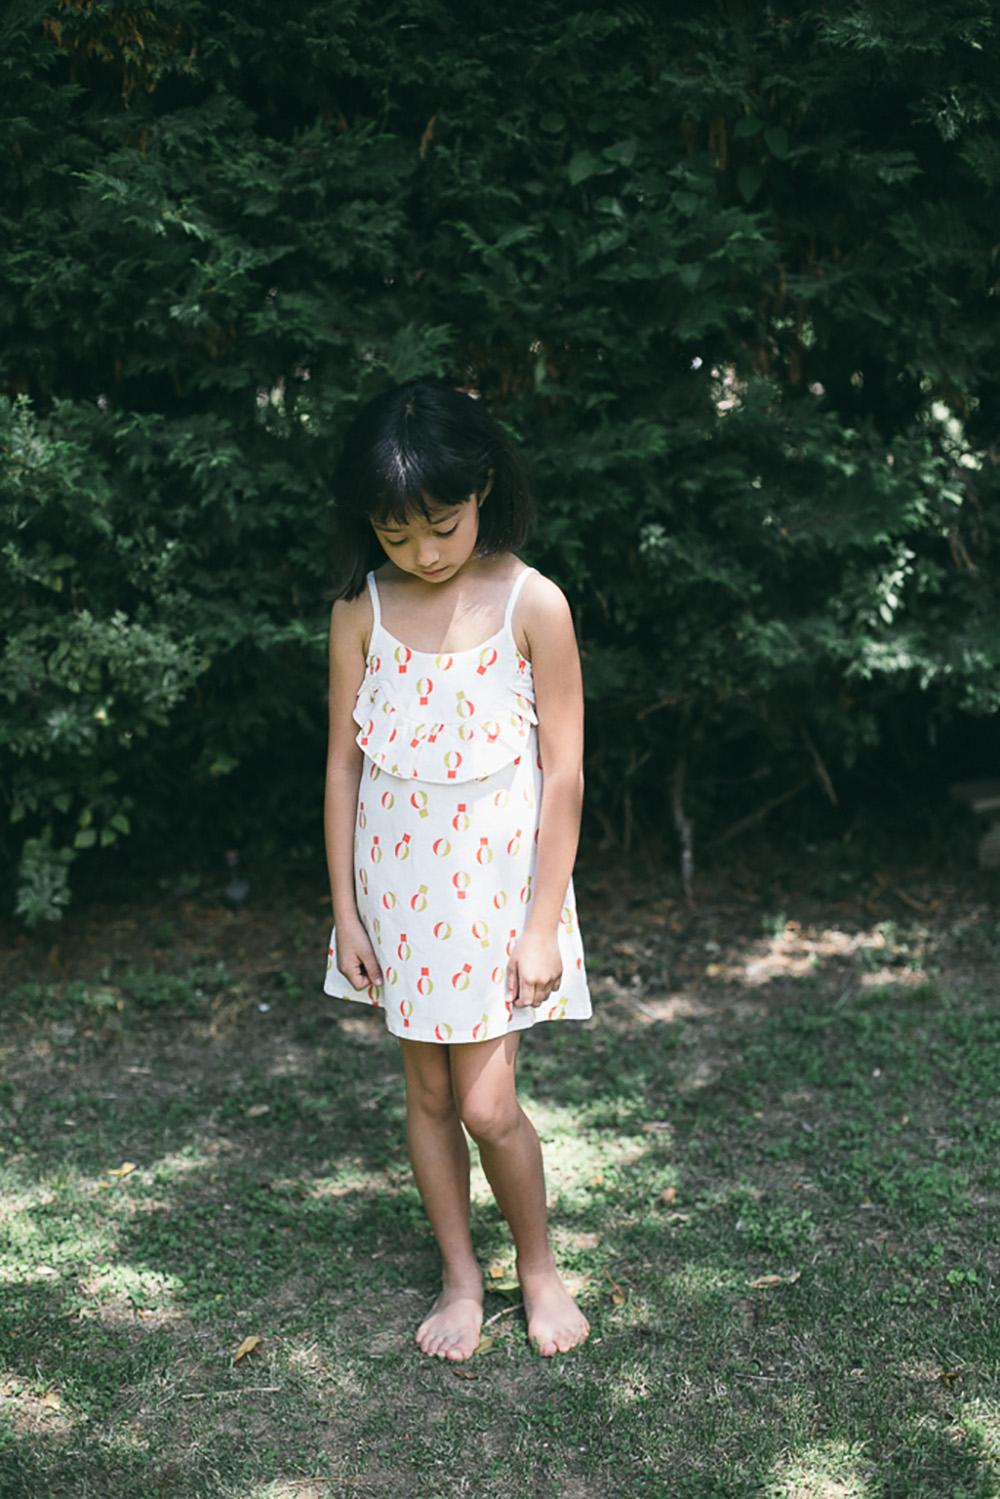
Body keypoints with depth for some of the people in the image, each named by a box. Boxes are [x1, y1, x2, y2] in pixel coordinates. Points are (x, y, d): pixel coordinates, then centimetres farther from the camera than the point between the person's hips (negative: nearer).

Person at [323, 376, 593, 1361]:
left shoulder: (533, 605, -12)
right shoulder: (361, 611, -4)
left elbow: (564, 773, -9)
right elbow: (343, 766, 2)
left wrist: (542, 925, -10)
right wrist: (345, 911, 2)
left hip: (499, 881, -3)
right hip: (399, 884, 3)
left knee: (486, 1104, -4)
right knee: (428, 1092, 12)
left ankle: (537, 1264, 24)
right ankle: (460, 1278, 31)